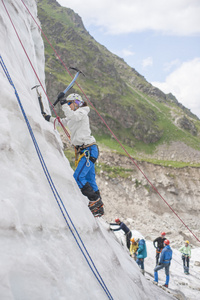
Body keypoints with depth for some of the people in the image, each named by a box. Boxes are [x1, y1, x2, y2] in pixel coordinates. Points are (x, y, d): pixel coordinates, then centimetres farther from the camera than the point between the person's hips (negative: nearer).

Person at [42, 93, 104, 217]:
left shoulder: (82, 112, -7)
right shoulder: (75, 115, 21)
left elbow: (71, 116, -29)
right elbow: (62, 121, 34)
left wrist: (64, 104, -24)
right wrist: (49, 118, 28)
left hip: (89, 149, -10)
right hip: (85, 150, 10)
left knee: (78, 177, -14)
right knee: (89, 180, 10)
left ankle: (95, 200, -6)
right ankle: (99, 207, 14)